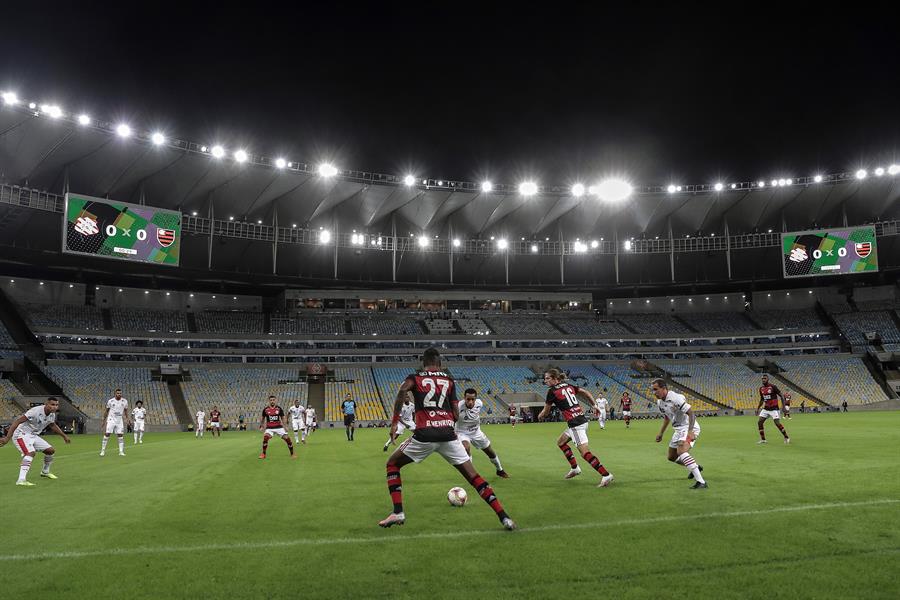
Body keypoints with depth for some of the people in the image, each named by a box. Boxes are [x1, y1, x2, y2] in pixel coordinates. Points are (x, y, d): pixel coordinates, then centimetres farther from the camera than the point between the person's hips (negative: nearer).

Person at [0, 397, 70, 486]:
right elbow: (17, 421, -28)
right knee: (31, 452, -31)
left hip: (33, 436, 9)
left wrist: (64, 436, 28)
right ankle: (21, 480, -38)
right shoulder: (35, 411, -28)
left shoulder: (52, 415, -1)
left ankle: (45, 472, 33)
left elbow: (53, 425, 21)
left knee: (51, 450, 9)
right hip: (21, 434, -9)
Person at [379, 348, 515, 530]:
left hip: (424, 434, -2)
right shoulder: (449, 379, 19)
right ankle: (504, 517, 0)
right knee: (472, 474, 9)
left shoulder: (415, 377, 13)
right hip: (448, 433, 2)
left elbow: (403, 390, -12)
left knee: (392, 464, 20)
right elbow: (456, 415, 13)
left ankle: (398, 513, 9)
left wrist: (394, 422, -7)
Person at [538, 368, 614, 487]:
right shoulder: (568, 386, 13)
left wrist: (540, 417, 23)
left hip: (575, 424, -9)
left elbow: (545, 412, 3)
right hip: (582, 420, 9)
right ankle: (575, 468, 27)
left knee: (585, 452, -10)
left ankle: (606, 475, -13)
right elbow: (586, 393, 15)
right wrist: (594, 405, 20)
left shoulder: (552, 391, -8)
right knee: (561, 442, 23)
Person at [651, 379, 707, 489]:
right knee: (672, 457, 17)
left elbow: (691, 413, -26)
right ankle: (695, 467, 42)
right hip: (678, 429, 10)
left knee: (681, 451, -31)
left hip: (689, 427, -9)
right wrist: (661, 433, 21)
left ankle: (701, 482, -34)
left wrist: (690, 431, -35)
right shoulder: (659, 402, 4)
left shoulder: (676, 398, -24)